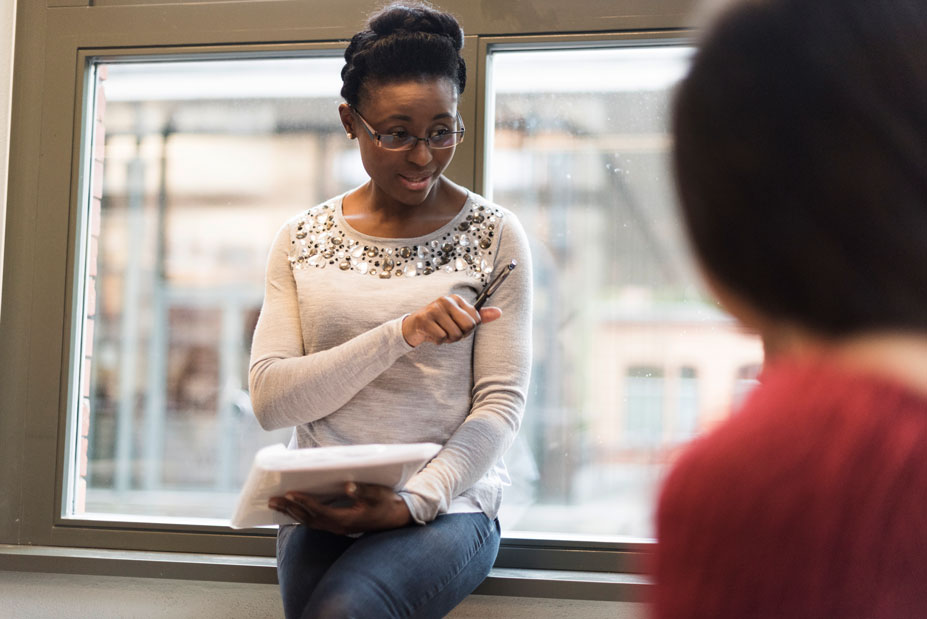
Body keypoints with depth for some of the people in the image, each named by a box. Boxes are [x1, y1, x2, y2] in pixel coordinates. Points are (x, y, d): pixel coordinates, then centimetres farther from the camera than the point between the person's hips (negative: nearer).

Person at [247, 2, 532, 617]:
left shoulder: (493, 234, 2)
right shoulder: (302, 240, 7)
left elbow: (501, 403, -2)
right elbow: (270, 399, -2)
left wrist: (411, 502, -17)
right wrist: (399, 336, -16)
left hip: (446, 504, -2)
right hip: (322, 510, 2)